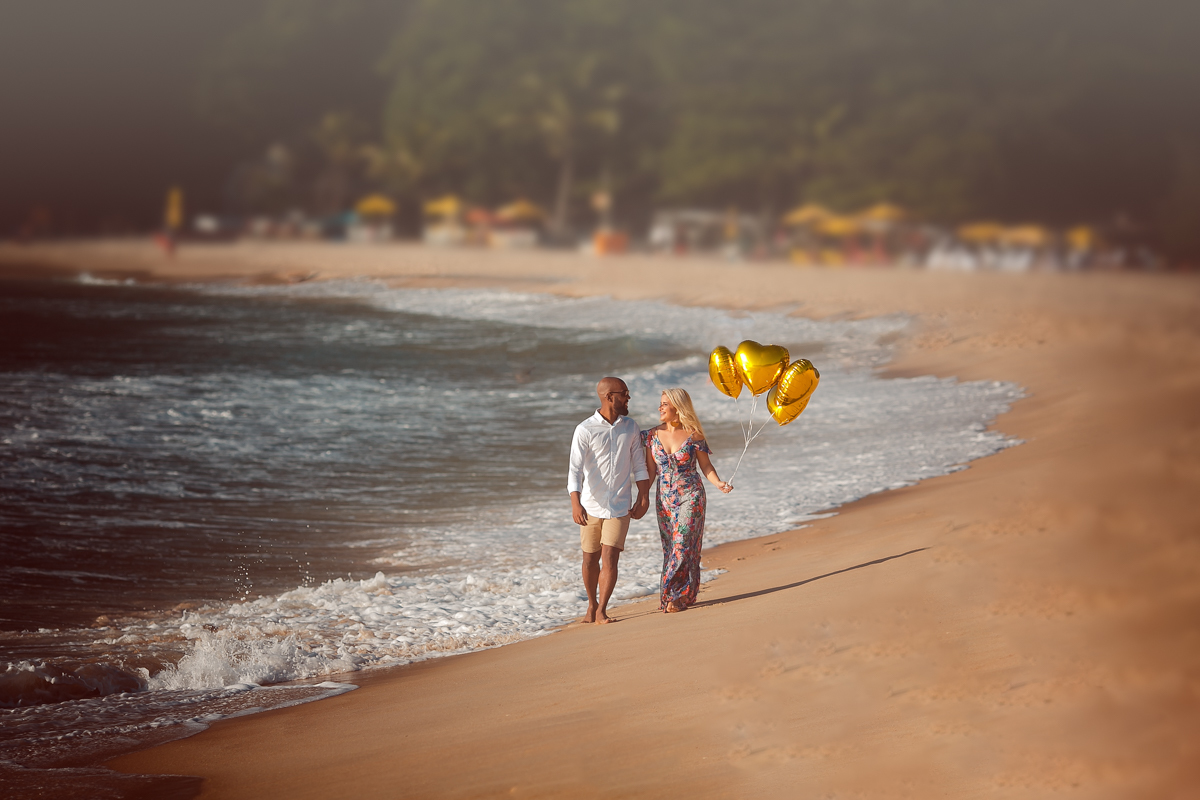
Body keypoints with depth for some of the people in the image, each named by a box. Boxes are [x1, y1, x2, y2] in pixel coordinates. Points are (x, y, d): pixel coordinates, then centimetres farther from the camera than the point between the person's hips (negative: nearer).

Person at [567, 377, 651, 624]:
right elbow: (575, 469, -15)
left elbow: (639, 466, 13)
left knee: (610, 558, -10)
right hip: (591, 507, -1)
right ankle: (592, 604, 29)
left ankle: (601, 611, -4)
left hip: (619, 508, 1)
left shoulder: (630, 428, 6)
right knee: (590, 559, 10)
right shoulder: (585, 430, -8)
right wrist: (575, 504, -27)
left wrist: (643, 498, 5)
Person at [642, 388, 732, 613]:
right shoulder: (653, 436, 2)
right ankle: (673, 595, 11)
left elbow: (706, 466, 1)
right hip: (665, 499, 4)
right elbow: (650, 471, 6)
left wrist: (718, 483, -16)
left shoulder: (693, 435, -7)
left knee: (683, 545, -10)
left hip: (690, 497, -4)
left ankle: (678, 596, -8)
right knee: (670, 547, 5)